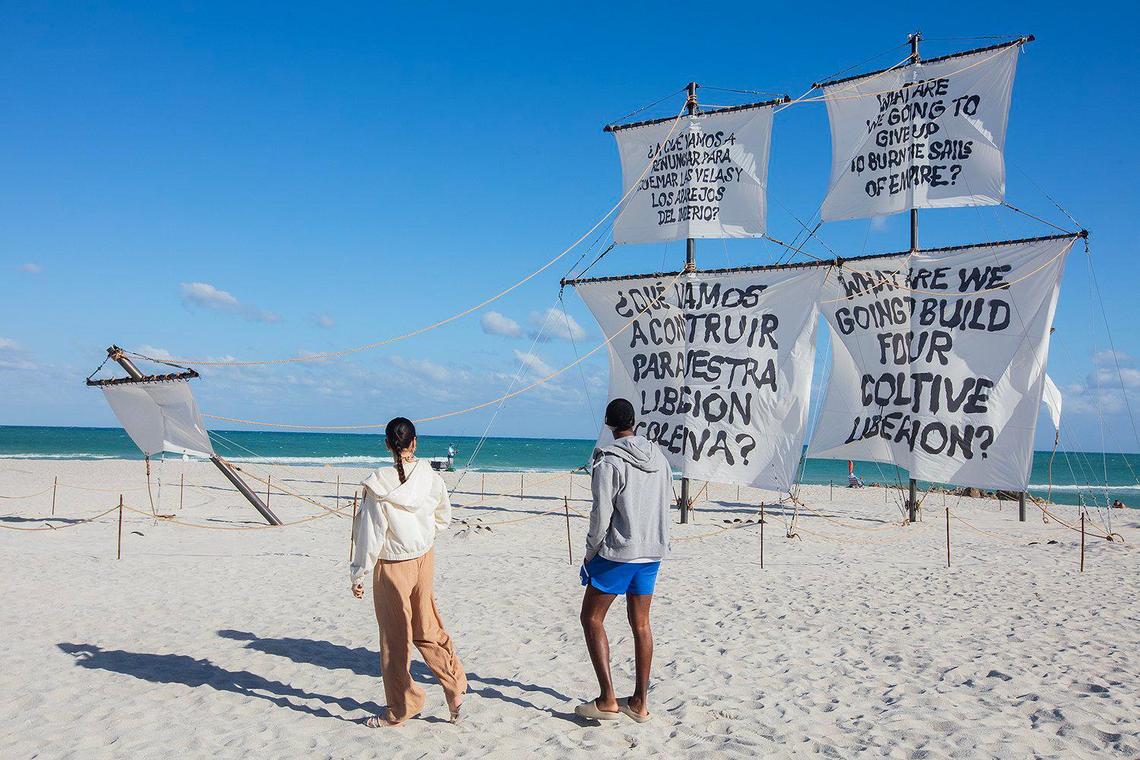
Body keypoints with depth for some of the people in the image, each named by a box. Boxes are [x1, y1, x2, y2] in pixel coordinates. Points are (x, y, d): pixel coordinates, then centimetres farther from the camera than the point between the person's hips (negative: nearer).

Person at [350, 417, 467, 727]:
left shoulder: (378, 485, -18)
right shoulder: (431, 478, -6)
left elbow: (370, 534, -14)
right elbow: (444, 517, 9)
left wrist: (358, 575, -4)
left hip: (392, 566, -4)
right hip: (425, 560, 4)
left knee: (395, 637, 9)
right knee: (427, 629, 19)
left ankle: (401, 709, 21)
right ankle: (455, 691, 21)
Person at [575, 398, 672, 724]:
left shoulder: (608, 461, -14)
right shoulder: (659, 458, 7)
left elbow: (601, 515, -16)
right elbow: (666, 505, 11)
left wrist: (590, 553, -3)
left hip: (618, 551, -7)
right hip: (652, 551, 7)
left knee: (591, 618, 5)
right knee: (640, 624, 13)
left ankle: (608, 700, 1)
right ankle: (640, 703, 18)